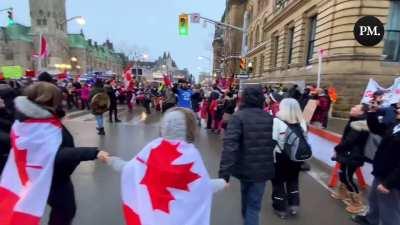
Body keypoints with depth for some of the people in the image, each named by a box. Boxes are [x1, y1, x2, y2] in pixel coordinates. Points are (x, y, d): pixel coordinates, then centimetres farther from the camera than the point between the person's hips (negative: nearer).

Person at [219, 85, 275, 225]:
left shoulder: (238, 117, -14)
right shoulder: (270, 118, 1)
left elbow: (229, 145, -26)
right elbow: (275, 144, 10)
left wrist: (224, 173, -28)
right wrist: (274, 168, 24)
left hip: (244, 167, -1)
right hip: (263, 169, 1)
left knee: (246, 197, 27)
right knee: (254, 204, 12)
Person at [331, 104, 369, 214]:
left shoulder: (358, 124, -24)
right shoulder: (357, 122, 9)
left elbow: (349, 141, -25)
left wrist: (337, 148, -9)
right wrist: (340, 148, 1)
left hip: (353, 156, -10)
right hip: (351, 154, 10)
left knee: (348, 178, -1)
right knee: (342, 173, 22)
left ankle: (358, 203, 13)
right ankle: (342, 193, 41)